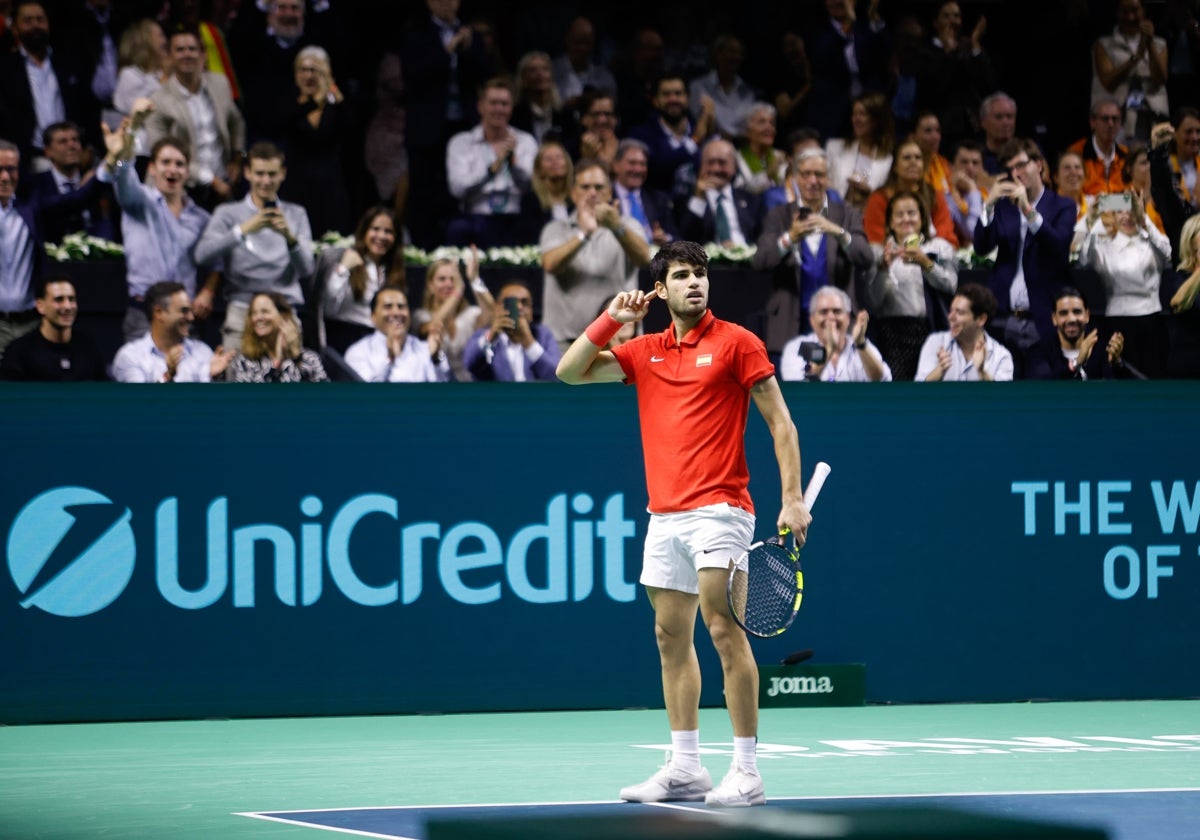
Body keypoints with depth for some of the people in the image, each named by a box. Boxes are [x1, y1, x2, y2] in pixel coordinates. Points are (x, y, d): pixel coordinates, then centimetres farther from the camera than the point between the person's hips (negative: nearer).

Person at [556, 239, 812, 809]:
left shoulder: (736, 343, -2)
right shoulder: (645, 352, 14)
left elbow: (780, 422, -3)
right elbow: (570, 372, 14)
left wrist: (792, 498, -11)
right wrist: (611, 320, 4)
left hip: (718, 510, -7)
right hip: (664, 515, 7)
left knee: (724, 630, -12)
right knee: (672, 636, 8)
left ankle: (746, 772, -11)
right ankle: (685, 767, 14)